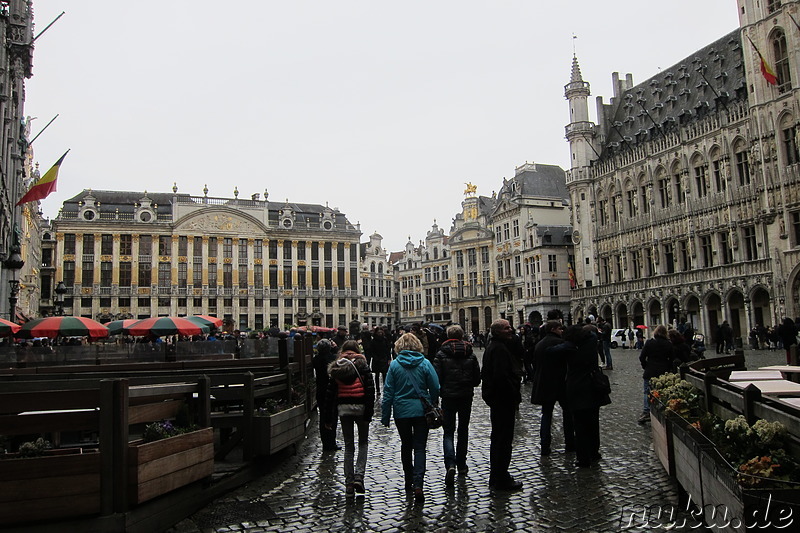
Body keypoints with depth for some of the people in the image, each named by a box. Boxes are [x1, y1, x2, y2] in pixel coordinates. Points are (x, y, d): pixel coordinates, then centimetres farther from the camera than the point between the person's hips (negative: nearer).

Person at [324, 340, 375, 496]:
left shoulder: (336, 368, 6)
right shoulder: (362, 365, -2)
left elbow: (330, 394, 6)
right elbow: (370, 389, -10)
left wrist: (328, 418, 10)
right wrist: (369, 412, -9)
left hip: (343, 408, 2)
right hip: (360, 407, -2)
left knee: (348, 446, 11)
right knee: (363, 442, 16)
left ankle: (349, 483, 11)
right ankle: (359, 476, 0)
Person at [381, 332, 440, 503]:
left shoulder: (394, 365, -5)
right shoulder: (425, 363, -5)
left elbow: (388, 392, -3)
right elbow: (435, 388, -3)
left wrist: (385, 416, 3)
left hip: (402, 412, 1)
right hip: (421, 411, -1)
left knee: (406, 446, 16)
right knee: (420, 447, 3)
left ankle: (409, 483, 26)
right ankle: (418, 484, -12)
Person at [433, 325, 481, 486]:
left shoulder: (441, 354, -7)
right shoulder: (470, 354, 1)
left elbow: (436, 378, -10)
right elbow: (477, 378, 4)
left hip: (448, 396, -2)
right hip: (466, 396, 3)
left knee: (448, 431, 2)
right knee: (463, 430, 17)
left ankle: (450, 464, -18)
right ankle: (461, 464, 24)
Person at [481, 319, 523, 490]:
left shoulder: (494, 347, 14)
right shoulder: (499, 349, -19)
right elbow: (502, 376, -27)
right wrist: (515, 396, -19)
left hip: (497, 399, 11)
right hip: (504, 399, -11)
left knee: (498, 437, 19)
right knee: (504, 438, -3)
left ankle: (496, 477, 30)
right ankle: (501, 479, 5)